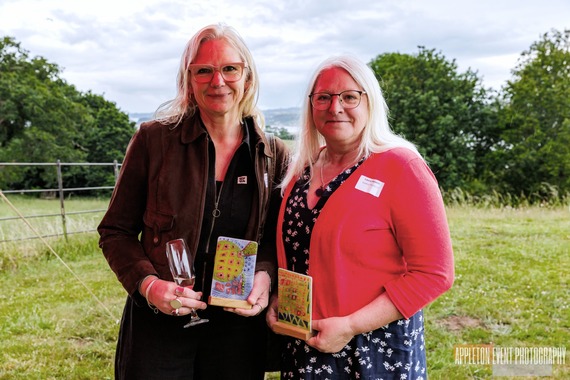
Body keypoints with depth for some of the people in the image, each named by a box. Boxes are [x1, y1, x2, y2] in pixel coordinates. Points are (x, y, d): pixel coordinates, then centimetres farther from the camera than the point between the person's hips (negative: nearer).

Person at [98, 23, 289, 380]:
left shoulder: (274, 156, -1)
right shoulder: (153, 139, -6)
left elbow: (277, 237, 8)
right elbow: (115, 232, 0)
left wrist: (265, 275, -12)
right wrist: (147, 284, -16)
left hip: (238, 328, 2)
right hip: (157, 327, -1)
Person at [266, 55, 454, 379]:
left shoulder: (400, 167, -14)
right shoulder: (303, 169, 3)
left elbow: (434, 272, -17)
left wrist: (351, 326, -19)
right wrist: (277, 299, -2)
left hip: (376, 350, -5)